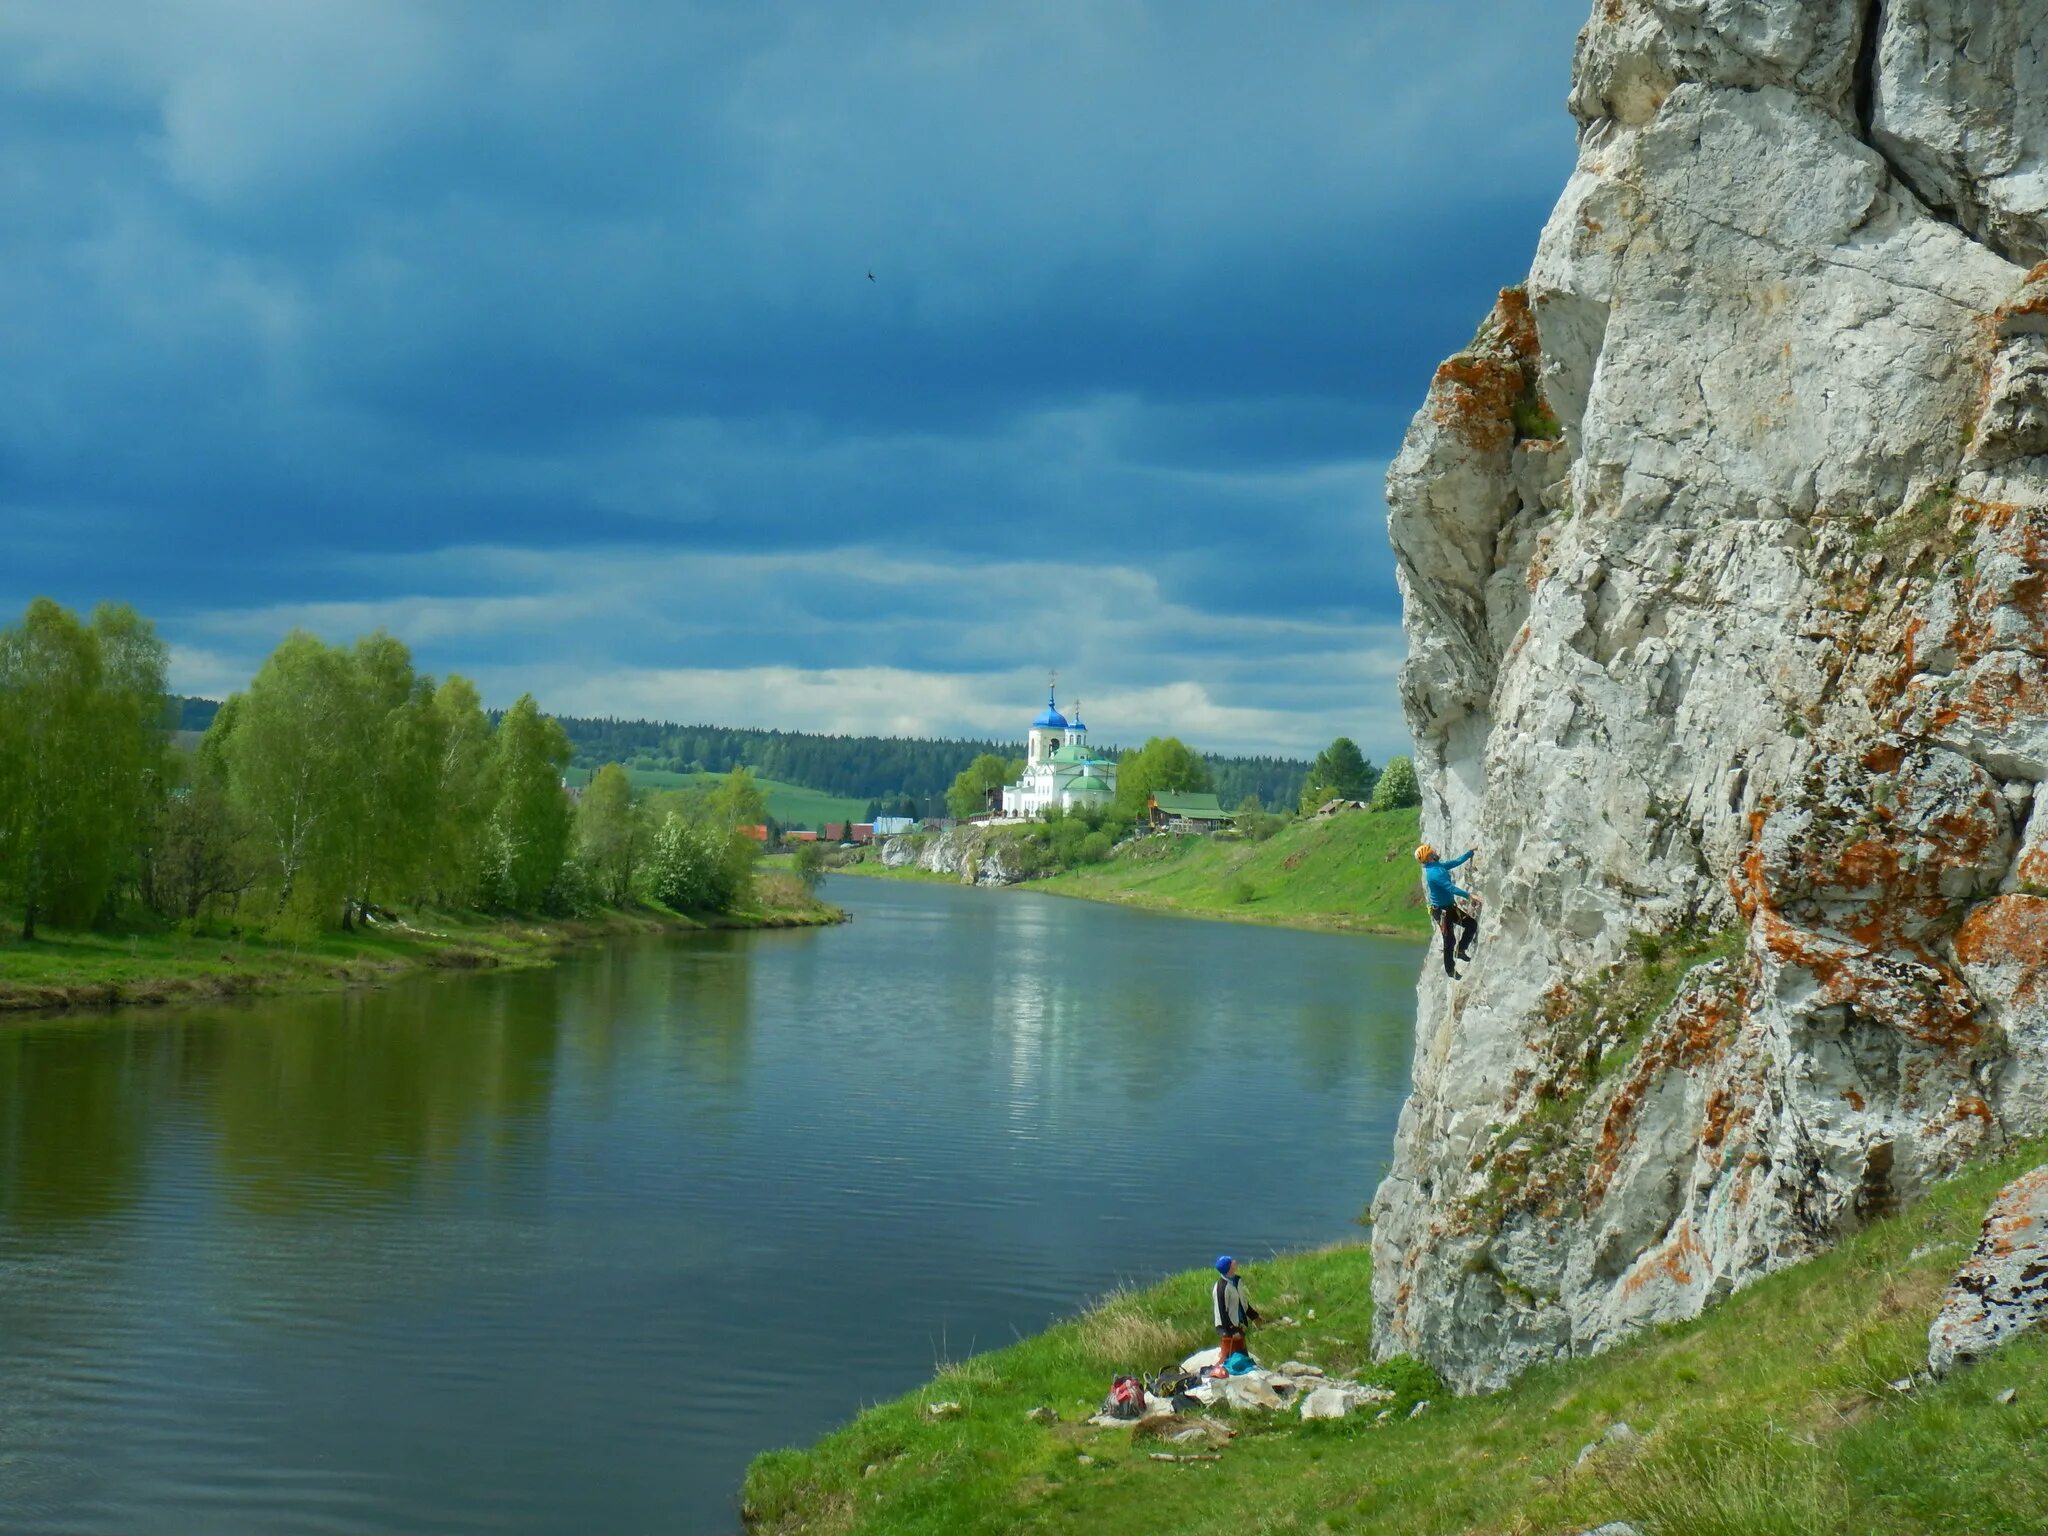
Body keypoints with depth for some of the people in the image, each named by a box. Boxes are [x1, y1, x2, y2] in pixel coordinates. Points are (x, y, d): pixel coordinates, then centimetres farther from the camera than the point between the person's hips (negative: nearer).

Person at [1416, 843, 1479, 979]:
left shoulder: (1439, 865, 3)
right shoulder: (1434, 872, -27)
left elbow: (1457, 861, 13)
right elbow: (1450, 888, -34)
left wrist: (1471, 851, 9)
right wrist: (1468, 895, -38)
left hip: (1450, 906, 9)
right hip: (1441, 910, -9)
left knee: (1472, 923, 9)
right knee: (1450, 941, 0)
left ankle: (1460, 950, 21)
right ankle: (1450, 971, 14)